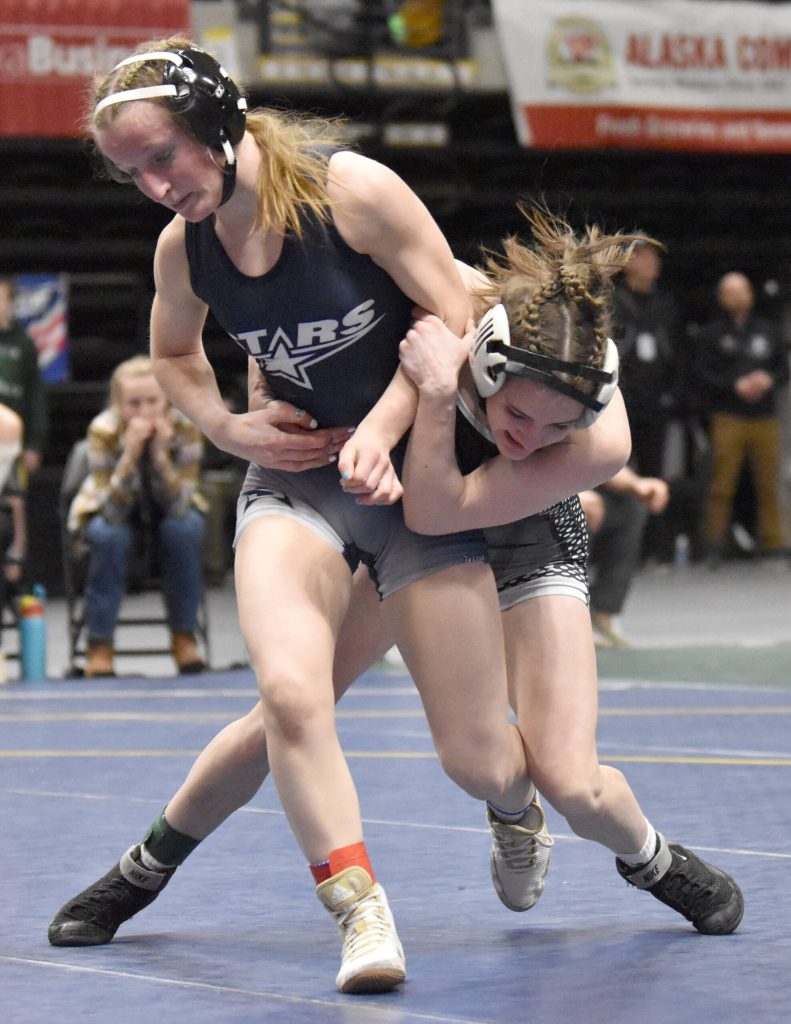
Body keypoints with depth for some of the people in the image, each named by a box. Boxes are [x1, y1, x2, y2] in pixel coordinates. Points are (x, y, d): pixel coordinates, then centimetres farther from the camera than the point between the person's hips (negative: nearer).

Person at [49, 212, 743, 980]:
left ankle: (656, 863, 20)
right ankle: (139, 874, 17)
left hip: (527, 550, -2)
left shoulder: (599, 440, -39)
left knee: (570, 782, -16)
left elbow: (434, 510, -40)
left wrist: (436, 394, -54)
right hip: (408, 536, 2)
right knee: (283, 717, -5)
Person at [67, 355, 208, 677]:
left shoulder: (185, 428, -25)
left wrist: (160, 454, -43)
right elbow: (112, 512, -33)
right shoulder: (104, 430, -28)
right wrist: (130, 454, -45)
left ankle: (184, 636, -14)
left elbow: (178, 506, -29)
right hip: (116, 510, -1)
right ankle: (99, 644, -20)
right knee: (109, 536, -34)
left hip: (164, 510, 1)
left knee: (185, 528, -31)